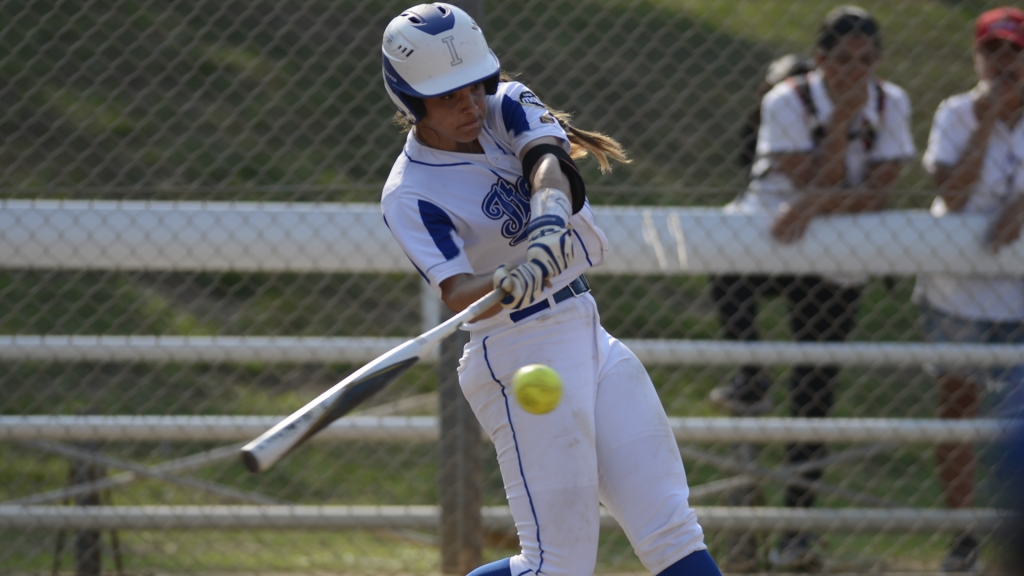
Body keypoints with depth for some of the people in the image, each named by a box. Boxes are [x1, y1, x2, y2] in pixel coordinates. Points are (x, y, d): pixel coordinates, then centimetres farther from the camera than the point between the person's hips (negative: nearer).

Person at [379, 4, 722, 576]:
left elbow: (548, 161, -17)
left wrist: (550, 214, -40)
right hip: (521, 354, -7)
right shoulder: (410, 195, -13)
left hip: (590, 332, 7)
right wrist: (506, 283, -50)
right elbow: (457, 293, -27)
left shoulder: (507, 106, 4)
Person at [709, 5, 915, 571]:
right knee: (729, 277, -39)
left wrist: (816, 204, -29)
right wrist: (843, 121, -29)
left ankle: (795, 529, 11)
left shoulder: (890, 105, -6)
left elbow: (877, 194, -14)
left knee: (814, 395, 1)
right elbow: (820, 184, -20)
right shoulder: (787, 103, -15)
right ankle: (749, 378, -19)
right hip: (766, 239, -2)